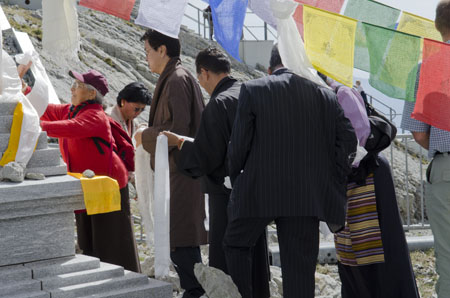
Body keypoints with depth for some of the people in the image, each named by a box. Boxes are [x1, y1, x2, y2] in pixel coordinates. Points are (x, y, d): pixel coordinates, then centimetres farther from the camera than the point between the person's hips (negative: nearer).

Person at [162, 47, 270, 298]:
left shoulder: (219, 104, -17)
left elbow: (207, 158, -18)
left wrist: (180, 142, -2)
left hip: (228, 194, -8)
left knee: (227, 263, 0)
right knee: (254, 256, 17)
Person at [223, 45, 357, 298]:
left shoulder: (253, 90, -1)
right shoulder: (325, 95, 7)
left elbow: (239, 143, -4)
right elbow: (348, 140, 1)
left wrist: (236, 179, 12)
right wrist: (333, 190, 7)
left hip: (259, 191, -2)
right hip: (308, 197, 2)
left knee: (236, 244, 21)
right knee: (300, 268, 6)